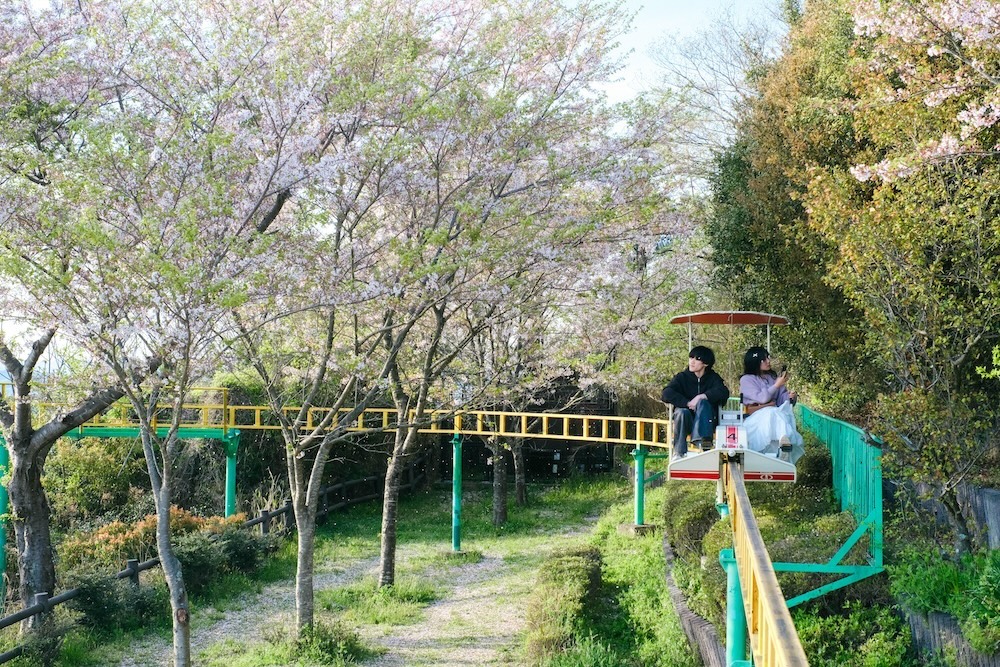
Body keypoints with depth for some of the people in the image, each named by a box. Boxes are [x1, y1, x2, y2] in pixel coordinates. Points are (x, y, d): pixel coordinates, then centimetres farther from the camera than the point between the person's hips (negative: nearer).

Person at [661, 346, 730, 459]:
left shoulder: (713, 378, 6)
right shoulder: (682, 377, 5)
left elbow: (724, 392, -15)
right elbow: (666, 394, -11)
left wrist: (701, 397, -24)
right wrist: (687, 403, -22)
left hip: (706, 421, 0)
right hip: (687, 423, 0)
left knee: (703, 402, -28)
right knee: (682, 411, -32)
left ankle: (700, 439, -44)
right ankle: (679, 453, -33)